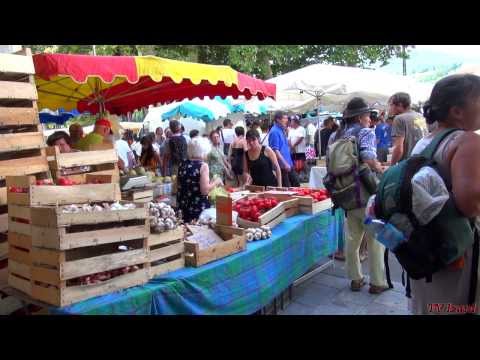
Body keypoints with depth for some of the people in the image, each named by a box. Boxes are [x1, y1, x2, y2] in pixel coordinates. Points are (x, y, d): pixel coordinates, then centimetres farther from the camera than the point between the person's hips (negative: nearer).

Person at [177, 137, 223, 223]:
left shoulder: (182, 165, 6)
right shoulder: (203, 166, -12)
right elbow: (205, 191, -19)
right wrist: (216, 182, -3)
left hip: (183, 207, 6)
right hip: (199, 208, -6)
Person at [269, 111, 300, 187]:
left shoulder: (282, 130, 13)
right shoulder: (274, 131, -15)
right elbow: (275, 150, -21)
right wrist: (285, 164, -22)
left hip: (288, 164, 9)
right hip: (282, 166, -9)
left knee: (296, 184, 13)